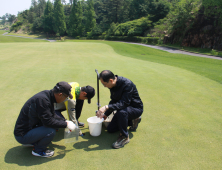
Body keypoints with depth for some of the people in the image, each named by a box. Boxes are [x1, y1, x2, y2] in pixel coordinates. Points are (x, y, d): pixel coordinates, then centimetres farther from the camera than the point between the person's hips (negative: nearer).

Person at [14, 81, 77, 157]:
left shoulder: (47, 94, 0)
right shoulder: (42, 99, -28)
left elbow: (52, 115, 13)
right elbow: (48, 121, -27)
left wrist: (65, 121, 5)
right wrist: (66, 125, -17)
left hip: (30, 127, 10)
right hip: (22, 135, -9)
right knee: (51, 131, -26)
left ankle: (32, 141, 18)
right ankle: (38, 150, 1)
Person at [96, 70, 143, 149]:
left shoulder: (127, 84, -31)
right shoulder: (113, 85, -6)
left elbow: (124, 103, -36)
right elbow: (114, 101, 7)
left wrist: (107, 107, -43)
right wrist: (106, 114, 2)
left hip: (136, 108, -8)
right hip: (124, 108, 8)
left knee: (121, 112, -41)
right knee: (110, 129, 10)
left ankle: (124, 137, -18)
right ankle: (132, 121, 24)